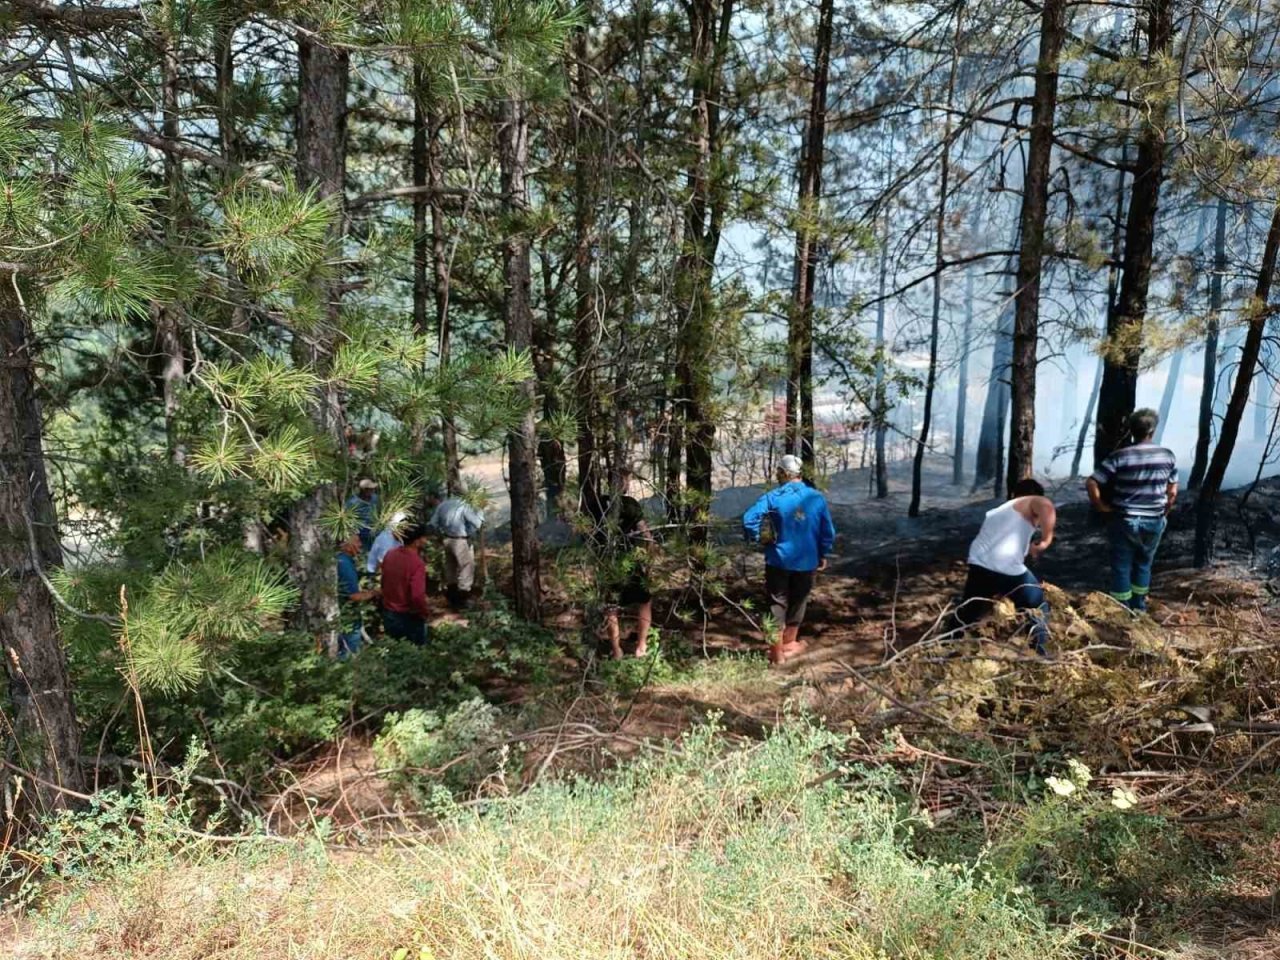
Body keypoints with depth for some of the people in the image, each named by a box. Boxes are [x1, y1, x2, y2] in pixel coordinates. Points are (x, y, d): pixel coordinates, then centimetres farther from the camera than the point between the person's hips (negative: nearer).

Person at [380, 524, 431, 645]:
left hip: (388, 614, 7)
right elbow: (417, 596, -31)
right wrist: (423, 614, -13)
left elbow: (384, 583, 9)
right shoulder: (416, 563, -27)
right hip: (408, 618, -7)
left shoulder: (390, 555, -4)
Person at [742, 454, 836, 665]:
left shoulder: (773, 497, -12)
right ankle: (789, 644, 34)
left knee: (777, 604, 7)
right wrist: (823, 555, 14)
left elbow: (749, 519, -20)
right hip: (806, 560, 2)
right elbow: (828, 532, 0)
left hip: (778, 560, -2)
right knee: (797, 602, 19)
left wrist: (759, 538, -3)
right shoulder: (816, 498, -5)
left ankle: (777, 652, 7)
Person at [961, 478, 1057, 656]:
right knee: (1039, 608, 18)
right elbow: (1046, 506, -11)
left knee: (966, 615, 22)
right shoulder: (1032, 502, 13)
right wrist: (1045, 541, -6)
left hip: (979, 566, 5)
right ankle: (1041, 655, 13)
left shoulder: (996, 512, 34)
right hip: (1008, 569, -5)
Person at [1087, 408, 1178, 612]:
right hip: (1154, 522, 3)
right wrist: (1163, 513, 16)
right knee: (1144, 563, 22)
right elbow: (1172, 493, 3)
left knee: (1122, 566, 10)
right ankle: (1139, 606, 33)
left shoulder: (1120, 457, -13)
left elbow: (1091, 483, -18)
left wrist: (1101, 506, -5)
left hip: (1124, 521, -3)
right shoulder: (1168, 456, -4)